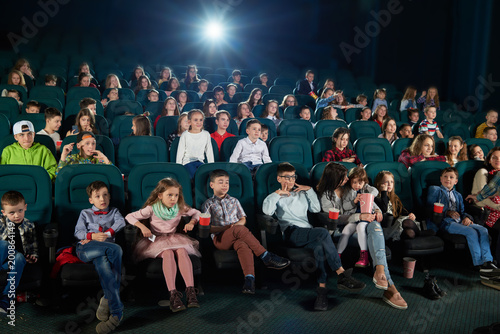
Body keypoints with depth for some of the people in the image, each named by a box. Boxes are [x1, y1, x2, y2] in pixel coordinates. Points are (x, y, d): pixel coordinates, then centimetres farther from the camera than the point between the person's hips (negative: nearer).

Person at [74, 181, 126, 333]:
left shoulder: (113, 212, 28)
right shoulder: (85, 213, 27)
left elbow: (121, 222, 6)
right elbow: (78, 232, 13)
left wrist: (106, 234, -8)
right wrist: (92, 236, -6)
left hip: (105, 249, 2)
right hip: (84, 249, -2)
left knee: (102, 262, -39)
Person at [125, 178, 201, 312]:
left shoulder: (180, 209, 3)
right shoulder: (152, 209, -5)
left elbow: (196, 213, 17)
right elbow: (129, 217, -2)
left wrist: (191, 222, -5)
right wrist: (142, 226, -18)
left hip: (175, 238, 2)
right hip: (157, 240, -2)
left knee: (182, 251, -34)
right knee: (167, 253, -37)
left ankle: (190, 290, -42)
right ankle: (173, 293, -43)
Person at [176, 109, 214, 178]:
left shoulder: (206, 134, 10)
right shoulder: (185, 135, 2)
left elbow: (209, 152, 15)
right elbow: (180, 152, 4)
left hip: (200, 161, 2)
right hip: (187, 162, -2)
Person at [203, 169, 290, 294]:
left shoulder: (234, 201, 25)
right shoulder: (208, 204, 13)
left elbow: (243, 219, 21)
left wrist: (236, 225, -4)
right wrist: (226, 227, -12)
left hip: (236, 237, 3)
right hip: (219, 239, -3)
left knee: (243, 245, -37)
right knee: (241, 230, -36)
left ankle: (249, 278, -56)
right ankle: (266, 257, -36)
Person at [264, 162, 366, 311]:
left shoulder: (301, 193, 29)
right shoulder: (277, 197, 16)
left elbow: (316, 208, 17)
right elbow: (267, 210, -7)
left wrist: (309, 190, 14)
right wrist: (278, 193, -1)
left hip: (307, 234, 5)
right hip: (292, 233, -5)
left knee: (320, 246, -33)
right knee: (323, 233, -32)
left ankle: (322, 288, -40)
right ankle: (342, 275, -31)